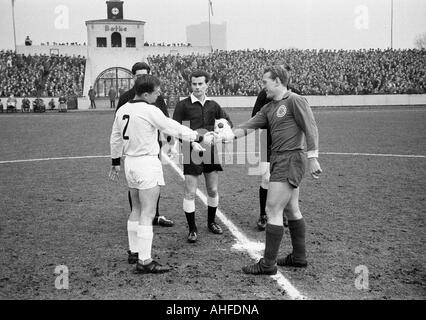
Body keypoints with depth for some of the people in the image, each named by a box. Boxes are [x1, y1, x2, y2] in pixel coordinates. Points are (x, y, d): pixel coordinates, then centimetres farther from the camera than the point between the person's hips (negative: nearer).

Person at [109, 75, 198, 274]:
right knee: (147, 214, -5)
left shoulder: (122, 110, 8)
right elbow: (172, 127, -10)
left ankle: (134, 251, 30)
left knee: (137, 210, 20)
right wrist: (197, 136, 1)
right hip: (147, 162, -8)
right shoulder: (149, 110, -15)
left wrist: (116, 162, 26)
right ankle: (144, 261, -3)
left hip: (130, 162, 8)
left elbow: (115, 139, 16)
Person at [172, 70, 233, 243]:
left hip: (210, 151, 4)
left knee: (213, 190, 11)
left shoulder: (213, 105, 9)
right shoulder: (183, 105, -4)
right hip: (192, 152, -4)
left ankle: (211, 222, 32)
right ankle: (192, 229, 11)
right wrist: (192, 143, -19)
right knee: (190, 192, -2)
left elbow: (228, 121, 18)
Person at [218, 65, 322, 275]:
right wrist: (226, 136, 2)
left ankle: (268, 264, 0)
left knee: (272, 211, -7)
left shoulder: (295, 101, -8)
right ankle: (299, 257, 27)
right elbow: (249, 125, 12)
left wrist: (313, 158, -17)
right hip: (279, 160, 9)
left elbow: (311, 128, -13)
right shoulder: (269, 108, 16)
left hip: (290, 159, -9)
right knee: (291, 210, 15)